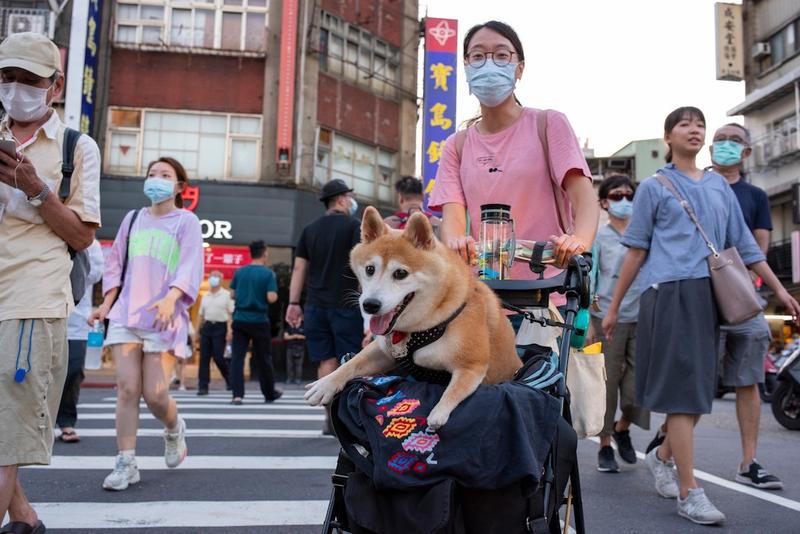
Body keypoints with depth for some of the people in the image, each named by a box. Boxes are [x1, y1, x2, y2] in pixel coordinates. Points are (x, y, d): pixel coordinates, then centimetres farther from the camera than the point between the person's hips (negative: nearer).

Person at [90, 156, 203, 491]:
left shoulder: (186, 221, 4)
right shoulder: (133, 219, 16)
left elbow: (190, 268, -8)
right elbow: (115, 264, 19)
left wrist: (170, 299, -25)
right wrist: (106, 304, 7)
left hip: (165, 318, -3)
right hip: (125, 315, 3)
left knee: (155, 394, -7)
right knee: (127, 388, -6)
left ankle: (174, 430, 26)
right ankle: (126, 464, 0)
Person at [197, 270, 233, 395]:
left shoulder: (226, 295, 0)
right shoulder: (205, 297, 16)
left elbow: (230, 314, -5)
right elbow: (201, 315, 19)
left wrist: (229, 331, -14)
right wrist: (198, 331, 14)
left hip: (220, 327, -5)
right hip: (207, 327, 5)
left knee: (218, 357, -7)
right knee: (204, 357, -1)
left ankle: (229, 379, 18)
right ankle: (203, 387, 2)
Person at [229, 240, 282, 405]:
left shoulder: (239, 272, 4)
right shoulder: (268, 273, -7)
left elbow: (232, 295, 9)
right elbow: (271, 298, -14)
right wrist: (275, 294, 6)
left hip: (240, 319, 2)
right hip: (259, 320, -2)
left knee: (237, 357, 2)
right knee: (263, 359, 10)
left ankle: (237, 394, -7)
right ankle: (270, 393, 25)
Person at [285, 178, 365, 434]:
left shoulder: (310, 228, 13)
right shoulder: (353, 225, -3)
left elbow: (299, 267, 10)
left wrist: (293, 303, 11)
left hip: (316, 306, 5)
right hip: (346, 305, -5)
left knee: (326, 360, 8)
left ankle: (331, 416, 7)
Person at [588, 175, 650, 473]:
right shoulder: (598, 237, 3)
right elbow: (588, 284, 1)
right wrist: (589, 323, -6)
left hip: (641, 318, 3)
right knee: (607, 384, 2)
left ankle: (623, 428, 27)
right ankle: (605, 447, 14)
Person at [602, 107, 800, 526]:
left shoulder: (719, 186, 19)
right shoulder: (655, 186, 6)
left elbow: (744, 244, 20)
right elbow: (636, 250, 5)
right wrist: (613, 306, 4)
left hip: (710, 295, 5)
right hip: (668, 292, -5)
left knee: (700, 387, 8)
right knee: (681, 386, -9)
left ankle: (662, 456, 30)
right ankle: (689, 492, -5)